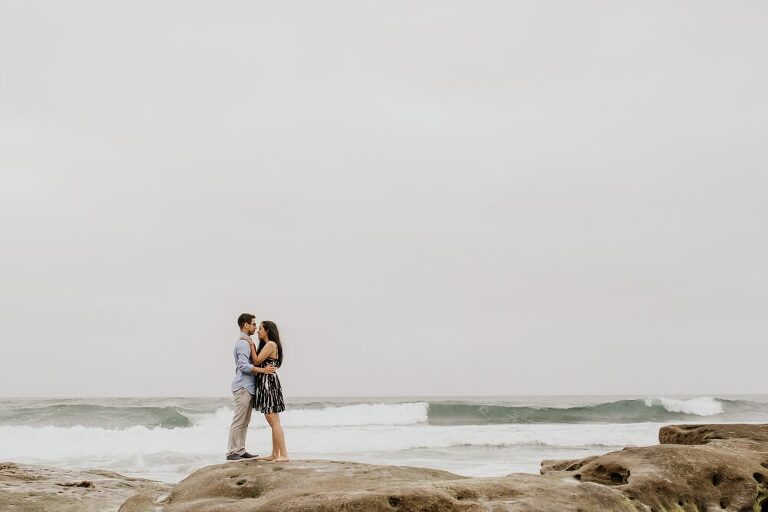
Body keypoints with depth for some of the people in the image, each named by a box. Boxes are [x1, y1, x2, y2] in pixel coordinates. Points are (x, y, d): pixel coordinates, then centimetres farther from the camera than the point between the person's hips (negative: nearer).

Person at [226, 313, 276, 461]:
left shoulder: (247, 342, 19)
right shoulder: (242, 343, -12)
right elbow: (244, 366, -21)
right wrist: (263, 370, -22)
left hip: (248, 387, 10)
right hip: (243, 387, -10)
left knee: (245, 422, 10)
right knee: (238, 421, -8)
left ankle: (240, 450, 13)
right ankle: (232, 452, -6)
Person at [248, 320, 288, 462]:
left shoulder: (271, 344, -10)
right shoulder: (266, 345, 21)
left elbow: (257, 361, -14)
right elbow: (257, 362, 12)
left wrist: (252, 345, -4)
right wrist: (253, 347, 7)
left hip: (269, 383, -11)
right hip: (264, 383, 11)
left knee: (274, 421, -12)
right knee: (272, 422, 10)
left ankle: (284, 455, -13)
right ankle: (275, 454, 13)